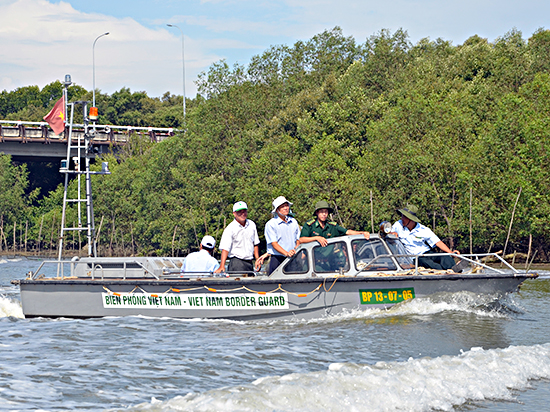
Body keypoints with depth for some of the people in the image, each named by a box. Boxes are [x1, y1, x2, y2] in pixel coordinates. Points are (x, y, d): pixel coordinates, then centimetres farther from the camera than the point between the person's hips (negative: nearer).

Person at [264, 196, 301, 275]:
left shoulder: (293, 221, 15)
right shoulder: (270, 224, -2)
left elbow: (298, 240, 21)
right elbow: (274, 243, -10)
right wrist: (286, 253, -25)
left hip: (293, 259, 4)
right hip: (277, 259, -4)